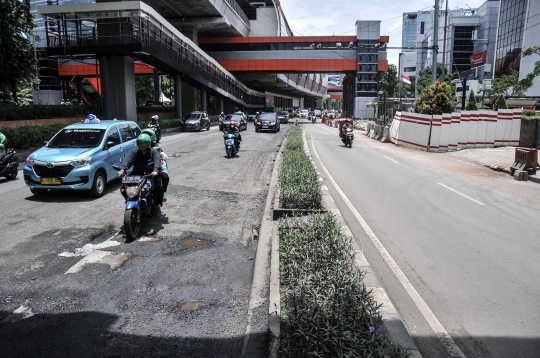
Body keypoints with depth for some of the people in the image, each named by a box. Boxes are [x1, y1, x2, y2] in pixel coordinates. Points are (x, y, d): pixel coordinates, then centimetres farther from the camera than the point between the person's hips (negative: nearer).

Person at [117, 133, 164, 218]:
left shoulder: (154, 152, 3)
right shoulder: (135, 153, 14)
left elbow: (157, 162, -17)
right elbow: (128, 161, -5)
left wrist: (155, 171, -40)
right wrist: (122, 170, -27)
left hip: (151, 175, -3)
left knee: (159, 187, -30)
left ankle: (156, 205, -3)